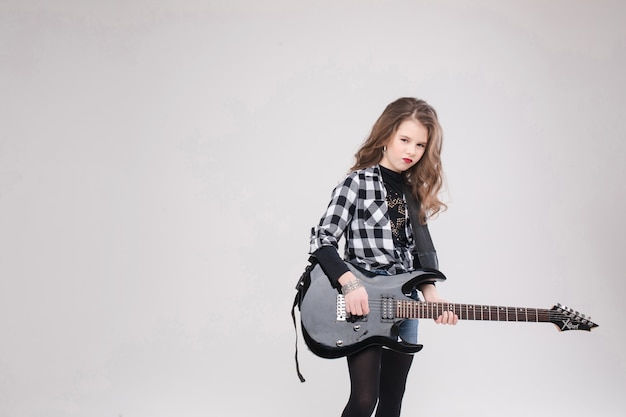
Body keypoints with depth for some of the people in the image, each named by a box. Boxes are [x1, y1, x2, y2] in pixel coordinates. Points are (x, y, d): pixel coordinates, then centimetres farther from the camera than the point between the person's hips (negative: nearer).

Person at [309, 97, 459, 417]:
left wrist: (430, 295, -4)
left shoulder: (415, 191, 12)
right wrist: (350, 283, -25)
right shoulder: (358, 182, -7)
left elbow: (418, 254, 13)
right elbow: (322, 240, -12)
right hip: (363, 303, -6)